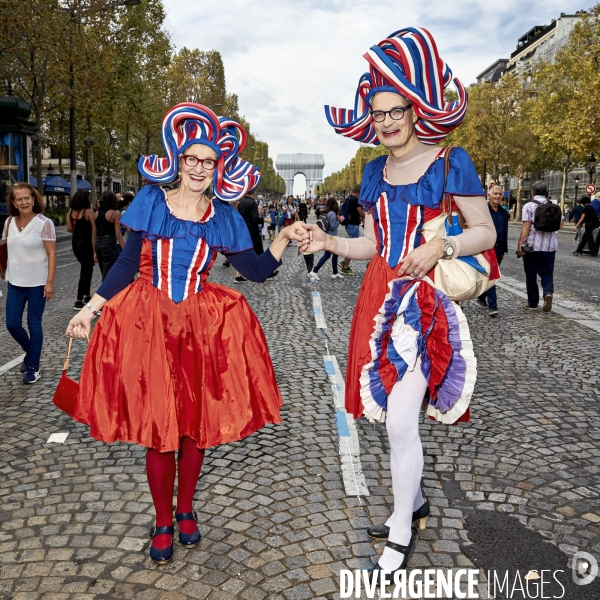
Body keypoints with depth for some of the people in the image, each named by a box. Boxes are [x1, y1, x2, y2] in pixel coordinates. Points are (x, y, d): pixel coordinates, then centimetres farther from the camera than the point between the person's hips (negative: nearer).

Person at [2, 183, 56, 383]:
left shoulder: (44, 223, -10)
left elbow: (51, 254, -11)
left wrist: (50, 282, -16)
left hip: (37, 283, -5)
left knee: (34, 324, 3)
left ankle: (33, 367, 17)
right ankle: (30, 352, 34)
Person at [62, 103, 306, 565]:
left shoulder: (224, 218, 4)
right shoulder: (151, 202, 1)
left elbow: (256, 270, 3)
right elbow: (127, 264, 3)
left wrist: (285, 238, -9)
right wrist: (91, 309, 0)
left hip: (203, 327, 2)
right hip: (149, 323, -1)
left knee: (195, 423, 9)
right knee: (157, 427, 2)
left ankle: (185, 510, 32)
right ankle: (162, 522, 23)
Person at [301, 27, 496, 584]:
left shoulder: (450, 163, -5)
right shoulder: (374, 171, 11)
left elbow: (486, 232, -5)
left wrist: (439, 247, -23)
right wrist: (330, 243, 0)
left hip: (427, 303, -6)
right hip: (382, 300, 6)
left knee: (400, 422, -8)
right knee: (394, 415, 14)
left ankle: (401, 537, 12)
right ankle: (412, 501, 38)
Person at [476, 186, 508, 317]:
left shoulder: (504, 213, 13)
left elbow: (505, 233, 19)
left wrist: (504, 249, 18)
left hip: (498, 249, 7)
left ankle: (481, 298, 34)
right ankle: (492, 306, -14)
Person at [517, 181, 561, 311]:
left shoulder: (529, 206, -7)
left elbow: (526, 226, -17)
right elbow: (559, 225, 12)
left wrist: (520, 244, -19)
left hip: (532, 246, -3)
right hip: (549, 246, 3)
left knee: (531, 275, 8)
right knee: (547, 274, 10)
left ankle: (532, 303, 14)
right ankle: (548, 293, -18)